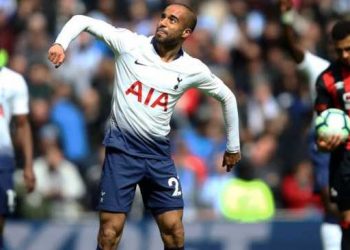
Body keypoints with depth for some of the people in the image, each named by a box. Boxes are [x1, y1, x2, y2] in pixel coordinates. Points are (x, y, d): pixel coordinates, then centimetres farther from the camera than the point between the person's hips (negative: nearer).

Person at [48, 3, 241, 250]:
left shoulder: (192, 69, 0)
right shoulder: (130, 43, -5)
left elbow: (227, 97, 15)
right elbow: (82, 21, -3)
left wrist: (233, 146, 20)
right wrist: (60, 43, -23)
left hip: (159, 153, 2)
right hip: (122, 148, -2)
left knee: (173, 228, -1)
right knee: (111, 230, -8)